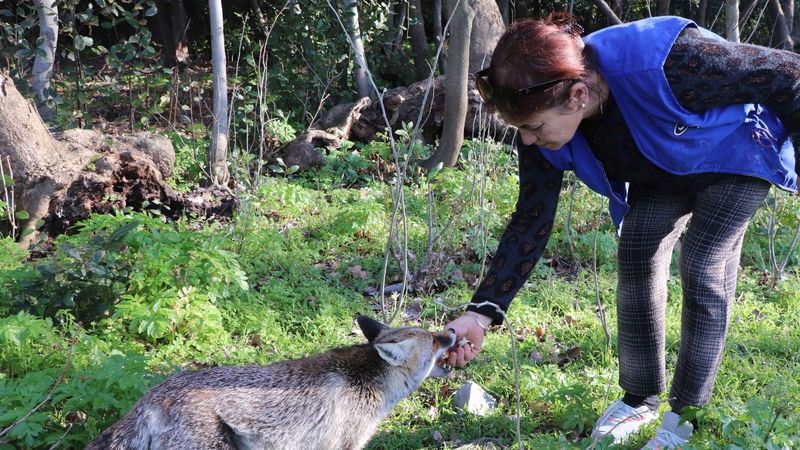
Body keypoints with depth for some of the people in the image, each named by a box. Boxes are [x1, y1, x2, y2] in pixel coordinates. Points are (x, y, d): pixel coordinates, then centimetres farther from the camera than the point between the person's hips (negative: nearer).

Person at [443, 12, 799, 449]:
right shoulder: (545, 129, -26)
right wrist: (481, 312, -25)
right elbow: (531, 221, -17)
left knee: (704, 274, -13)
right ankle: (640, 399, 15)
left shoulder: (668, 62, -45)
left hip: (733, 155, -5)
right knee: (636, 262, -3)